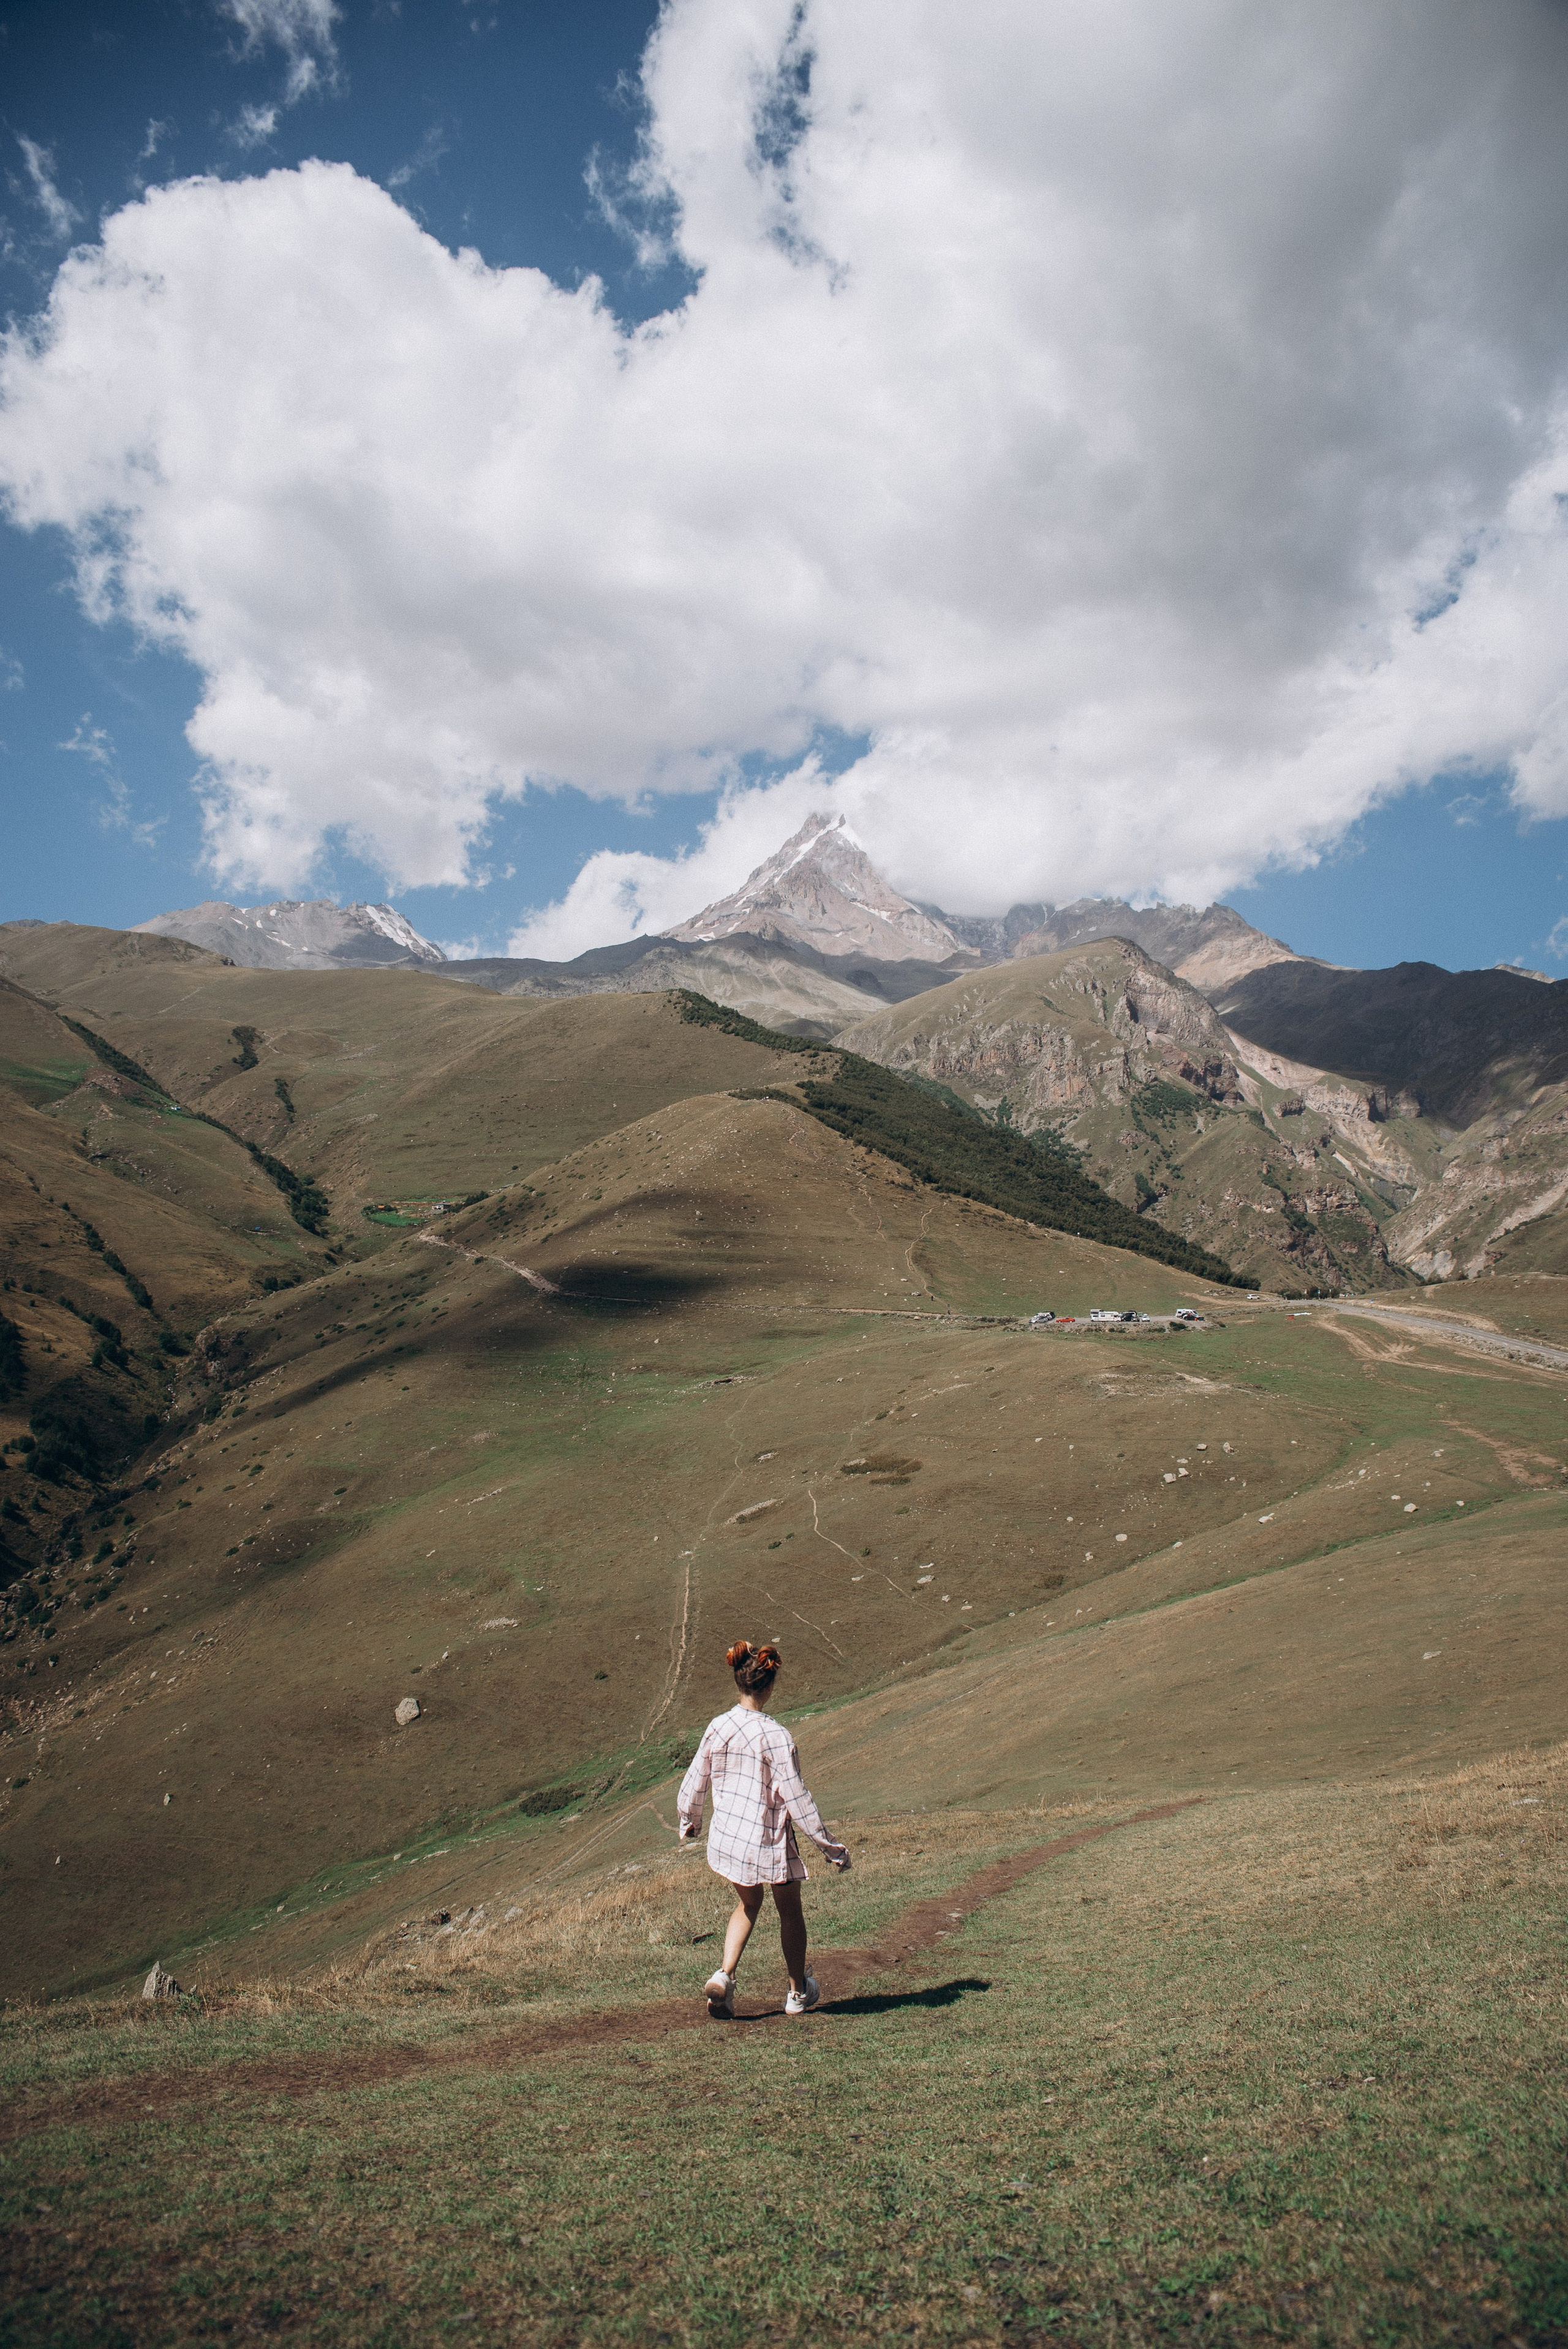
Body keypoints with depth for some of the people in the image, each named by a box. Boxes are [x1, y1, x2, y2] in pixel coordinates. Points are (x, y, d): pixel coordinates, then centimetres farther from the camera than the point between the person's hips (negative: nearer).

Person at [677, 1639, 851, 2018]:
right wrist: (831, 1846, -9)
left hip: (726, 1837, 4)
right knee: (790, 1912, 19)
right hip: (770, 1841, -4)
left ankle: (724, 1976, 8)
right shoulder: (776, 1737, -22)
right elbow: (797, 1799, -18)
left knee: (748, 1904, 26)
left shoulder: (717, 1728, -7)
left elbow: (694, 1782, 5)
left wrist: (688, 1822, 25)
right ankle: (798, 1993, 34)